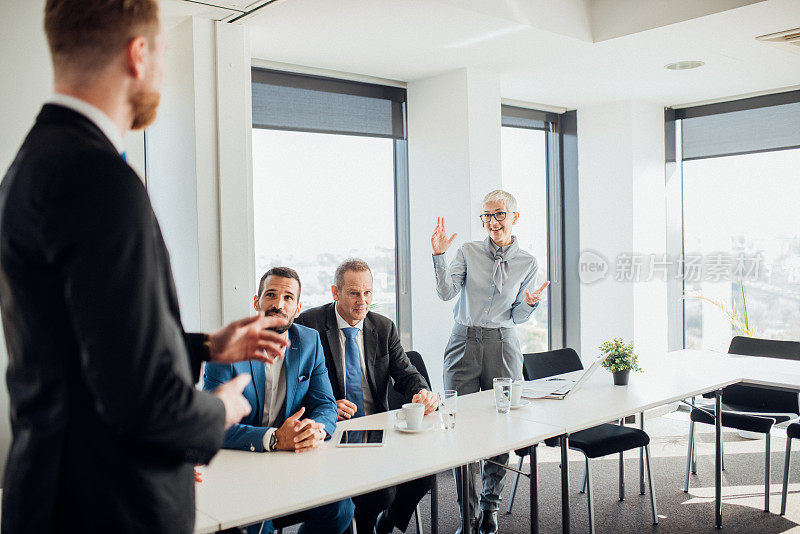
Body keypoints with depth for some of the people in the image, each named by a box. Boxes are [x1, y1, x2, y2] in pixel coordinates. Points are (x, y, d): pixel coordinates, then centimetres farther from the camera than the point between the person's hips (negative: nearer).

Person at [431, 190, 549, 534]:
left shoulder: (526, 263, 6)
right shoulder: (468, 252, 3)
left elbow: (517, 317, 8)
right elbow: (447, 293, -8)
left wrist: (530, 303, -12)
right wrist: (439, 255, -16)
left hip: (502, 345, 1)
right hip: (464, 342, 0)